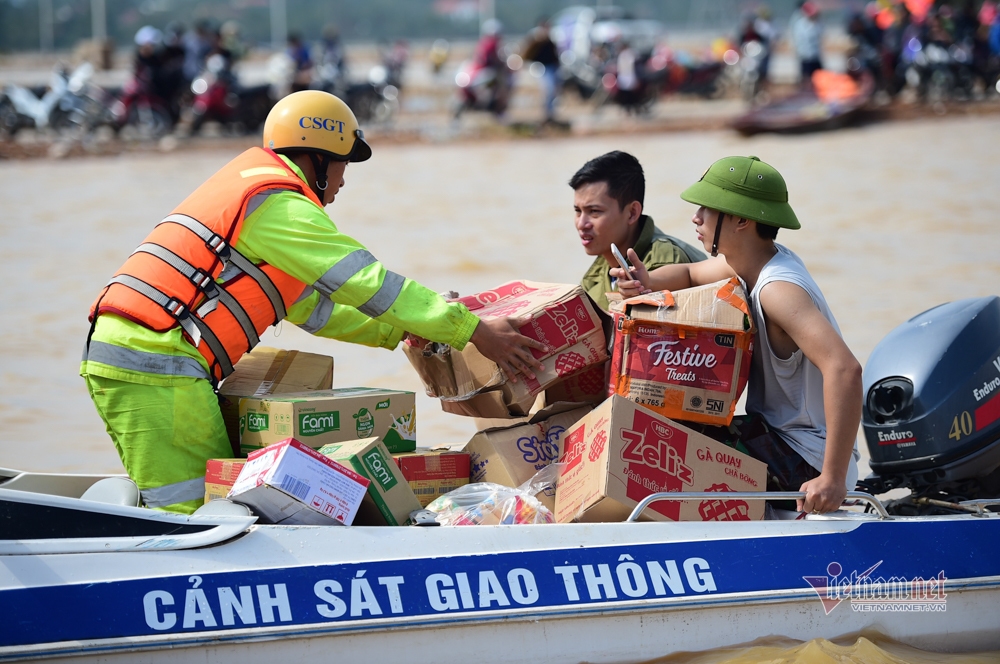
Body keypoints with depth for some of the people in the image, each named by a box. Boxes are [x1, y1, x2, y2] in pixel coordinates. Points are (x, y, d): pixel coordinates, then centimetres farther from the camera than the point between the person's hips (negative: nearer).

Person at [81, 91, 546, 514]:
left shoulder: (255, 191, 25)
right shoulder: (280, 205, -8)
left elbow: (311, 308, 29)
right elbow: (368, 281, -11)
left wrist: (400, 330, 25)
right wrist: (473, 331, -8)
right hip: (157, 364, -10)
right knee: (196, 511, -11)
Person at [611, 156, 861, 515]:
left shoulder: (778, 290, -25)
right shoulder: (749, 263, 5)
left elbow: (844, 368, -38)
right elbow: (691, 273, 28)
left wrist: (833, 479, -39)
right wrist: (648, 282, 2)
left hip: (807, 460, -10)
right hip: (780, 436, 10)